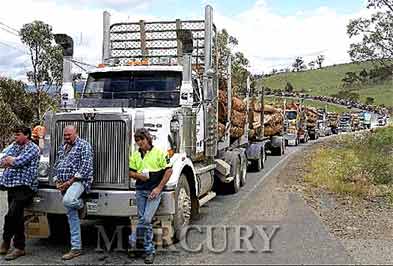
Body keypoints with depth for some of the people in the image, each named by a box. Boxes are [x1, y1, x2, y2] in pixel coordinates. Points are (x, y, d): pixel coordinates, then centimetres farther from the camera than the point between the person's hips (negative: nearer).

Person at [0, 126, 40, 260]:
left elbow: (19, 161, -15)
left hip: (24, 186, -7)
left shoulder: (33, 148, -4)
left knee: (12, 215, -16)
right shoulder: (14, 146, 19)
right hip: (12, 185, 7)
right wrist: (12, 160, -5)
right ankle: (19, 247, 17)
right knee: (16, 216, 9)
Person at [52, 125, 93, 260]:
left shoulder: (83, 145, -3)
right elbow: (56, 165, 22)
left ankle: (80, 204, 0)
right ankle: (76, 248, 8)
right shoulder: (62, 147, 20)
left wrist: (71, 181, -16)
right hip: (64, 184, 7)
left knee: (67, 201, -36)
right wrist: (57, 181, 5)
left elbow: (86, 166, -14)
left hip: (78, 181, -7)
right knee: (72, 215, 5)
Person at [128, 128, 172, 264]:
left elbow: (168, 171, -6)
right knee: (143, 220, 6)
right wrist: (138, 175, -9)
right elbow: (131, 172, 15)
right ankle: (149, 251, 17)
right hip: (140, 190, 4)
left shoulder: (158, 152, -5)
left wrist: (158, 188, -10)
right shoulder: (135, 155, 9)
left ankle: (132, 240, 7)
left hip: (154, 191, -4)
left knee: (146, 219, -13)